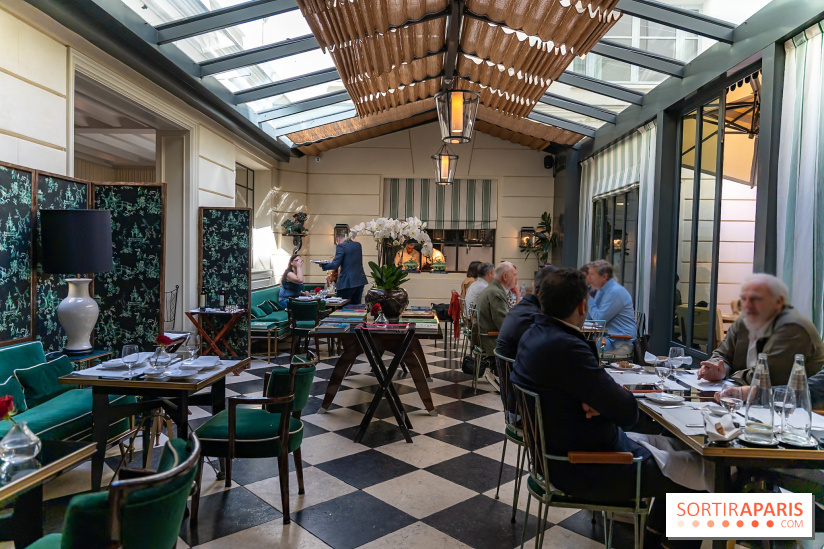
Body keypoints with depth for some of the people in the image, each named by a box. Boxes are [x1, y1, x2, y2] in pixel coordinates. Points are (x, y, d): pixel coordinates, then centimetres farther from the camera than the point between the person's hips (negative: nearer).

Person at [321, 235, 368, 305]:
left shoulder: (341, 246, -8)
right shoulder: (358, 244, 11)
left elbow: (335, 264, -13)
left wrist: (323, 266, 2)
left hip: (348, 282, -7)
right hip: (360, 280, 7)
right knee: (356, 305, 11)